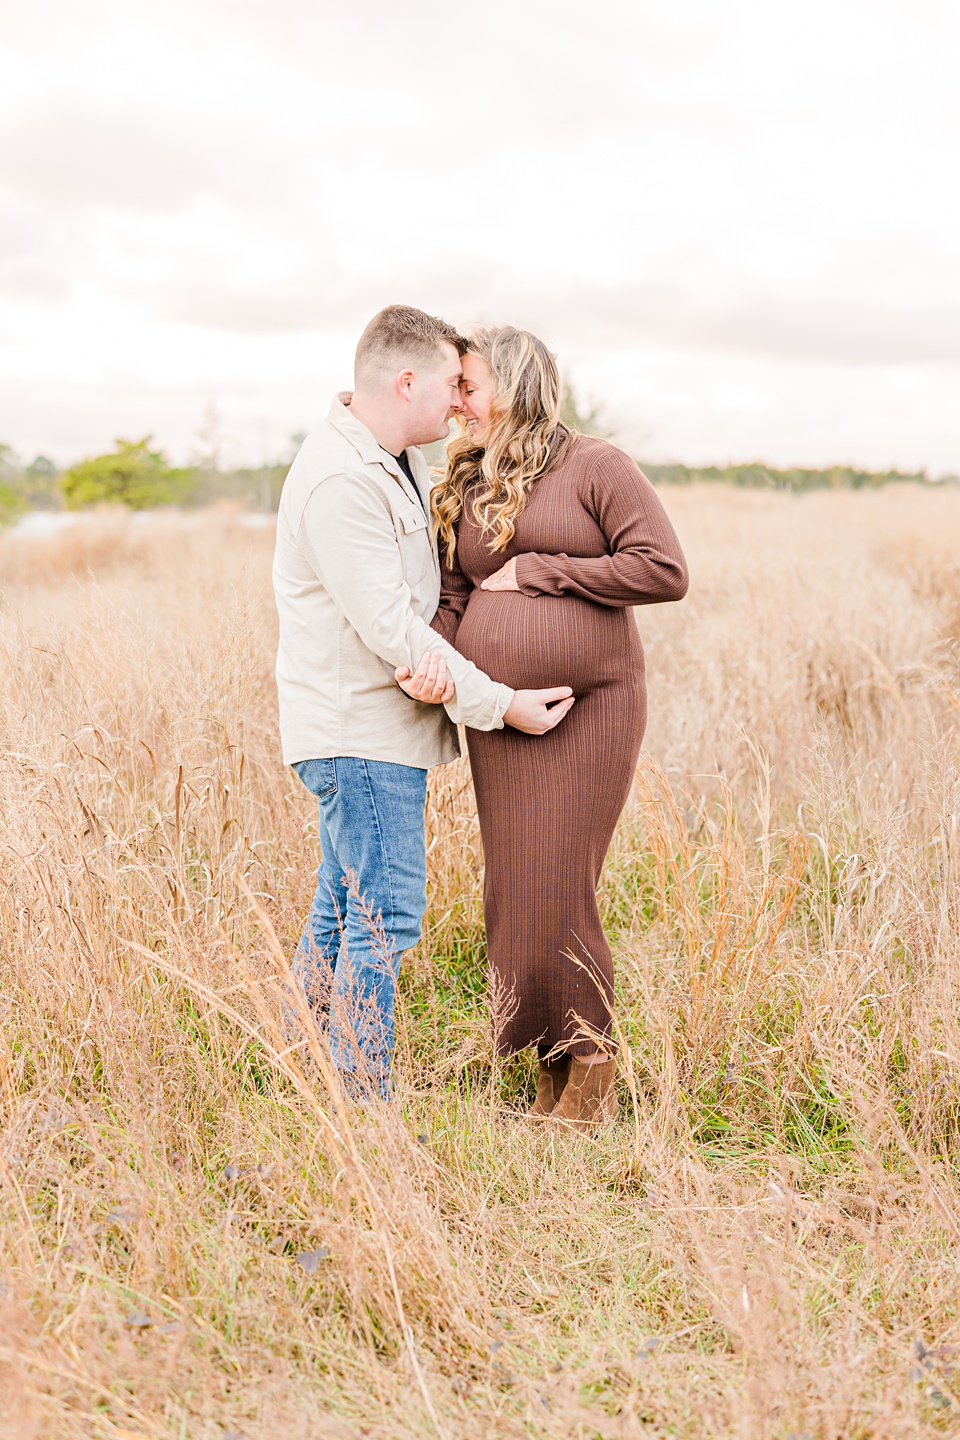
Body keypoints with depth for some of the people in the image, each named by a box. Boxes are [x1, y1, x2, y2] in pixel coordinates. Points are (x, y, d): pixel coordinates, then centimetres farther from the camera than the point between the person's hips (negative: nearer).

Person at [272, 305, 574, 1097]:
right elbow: (388, 625, -22)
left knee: (343, 910, 16)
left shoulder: (403, 464, 14)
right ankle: (363, 1106, 5)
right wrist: (501, 704, -18)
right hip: (360, 729, -10)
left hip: (378, 726, 10)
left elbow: (417, 604, 12)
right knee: (386, 914, -6)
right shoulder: (339, 478, -19)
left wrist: (433, 660, -12)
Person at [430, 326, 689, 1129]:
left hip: (589, 707, -6)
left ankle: (593, 1072, 10)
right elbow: (452, 595, 11)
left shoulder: (595, 467, -3)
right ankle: (551, 1075, 20)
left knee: (557, 890, -8)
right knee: (513, 894, 6)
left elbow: (665, 571, -11)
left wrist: (539, 571, -10)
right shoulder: (466, 488, 15)